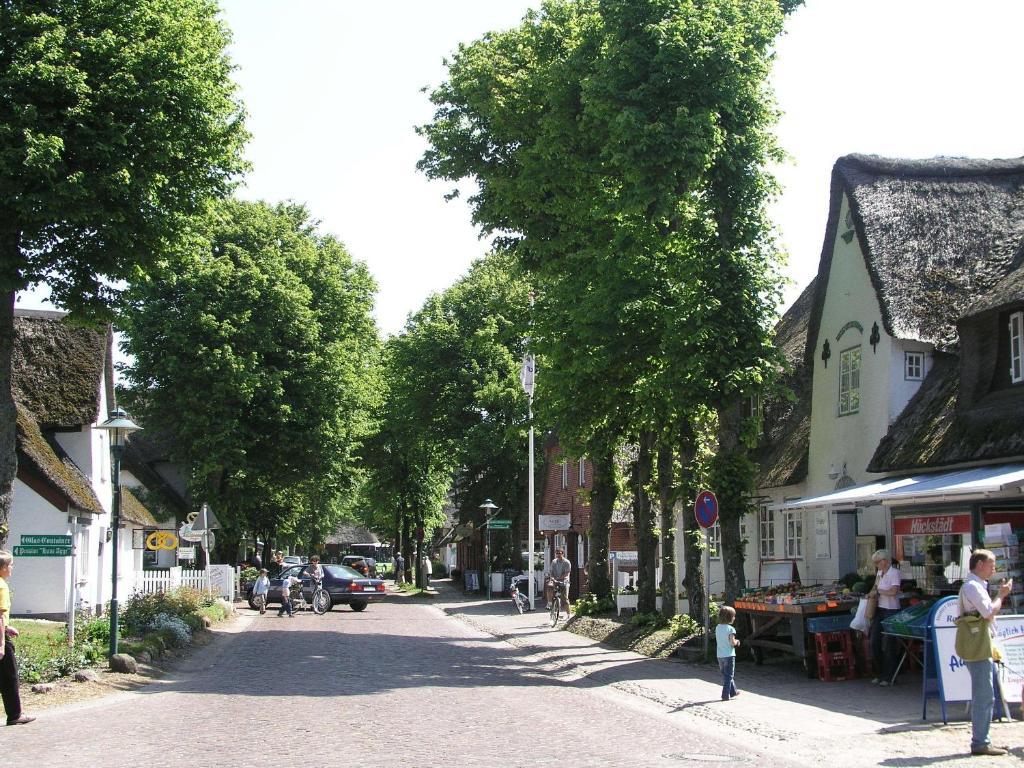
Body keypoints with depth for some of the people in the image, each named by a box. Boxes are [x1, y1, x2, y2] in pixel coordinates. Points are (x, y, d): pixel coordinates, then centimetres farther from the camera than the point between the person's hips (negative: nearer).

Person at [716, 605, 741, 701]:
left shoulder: (717, 628, 4)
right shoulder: (730, 629, -16)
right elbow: (732, 643, -20)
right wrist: (737, 642, 3)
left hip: (720, 655, 7)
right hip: (729, 655, -7)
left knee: (725, 675, 18)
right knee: (729, 676, 3)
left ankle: (733, 692, 32)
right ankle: (725, 695, 1)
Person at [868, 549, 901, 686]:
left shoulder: (894, 572, -11)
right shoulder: (879, 573, 12)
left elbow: (893, 591, -23)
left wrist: (878, 591, -12)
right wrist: (871, 593, 9)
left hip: (891, 610, -8)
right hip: (879, 610, 8)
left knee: (888, 645, -2)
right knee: (874, 642, 6)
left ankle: (889, 677, 8)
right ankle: (880, 674, 18)